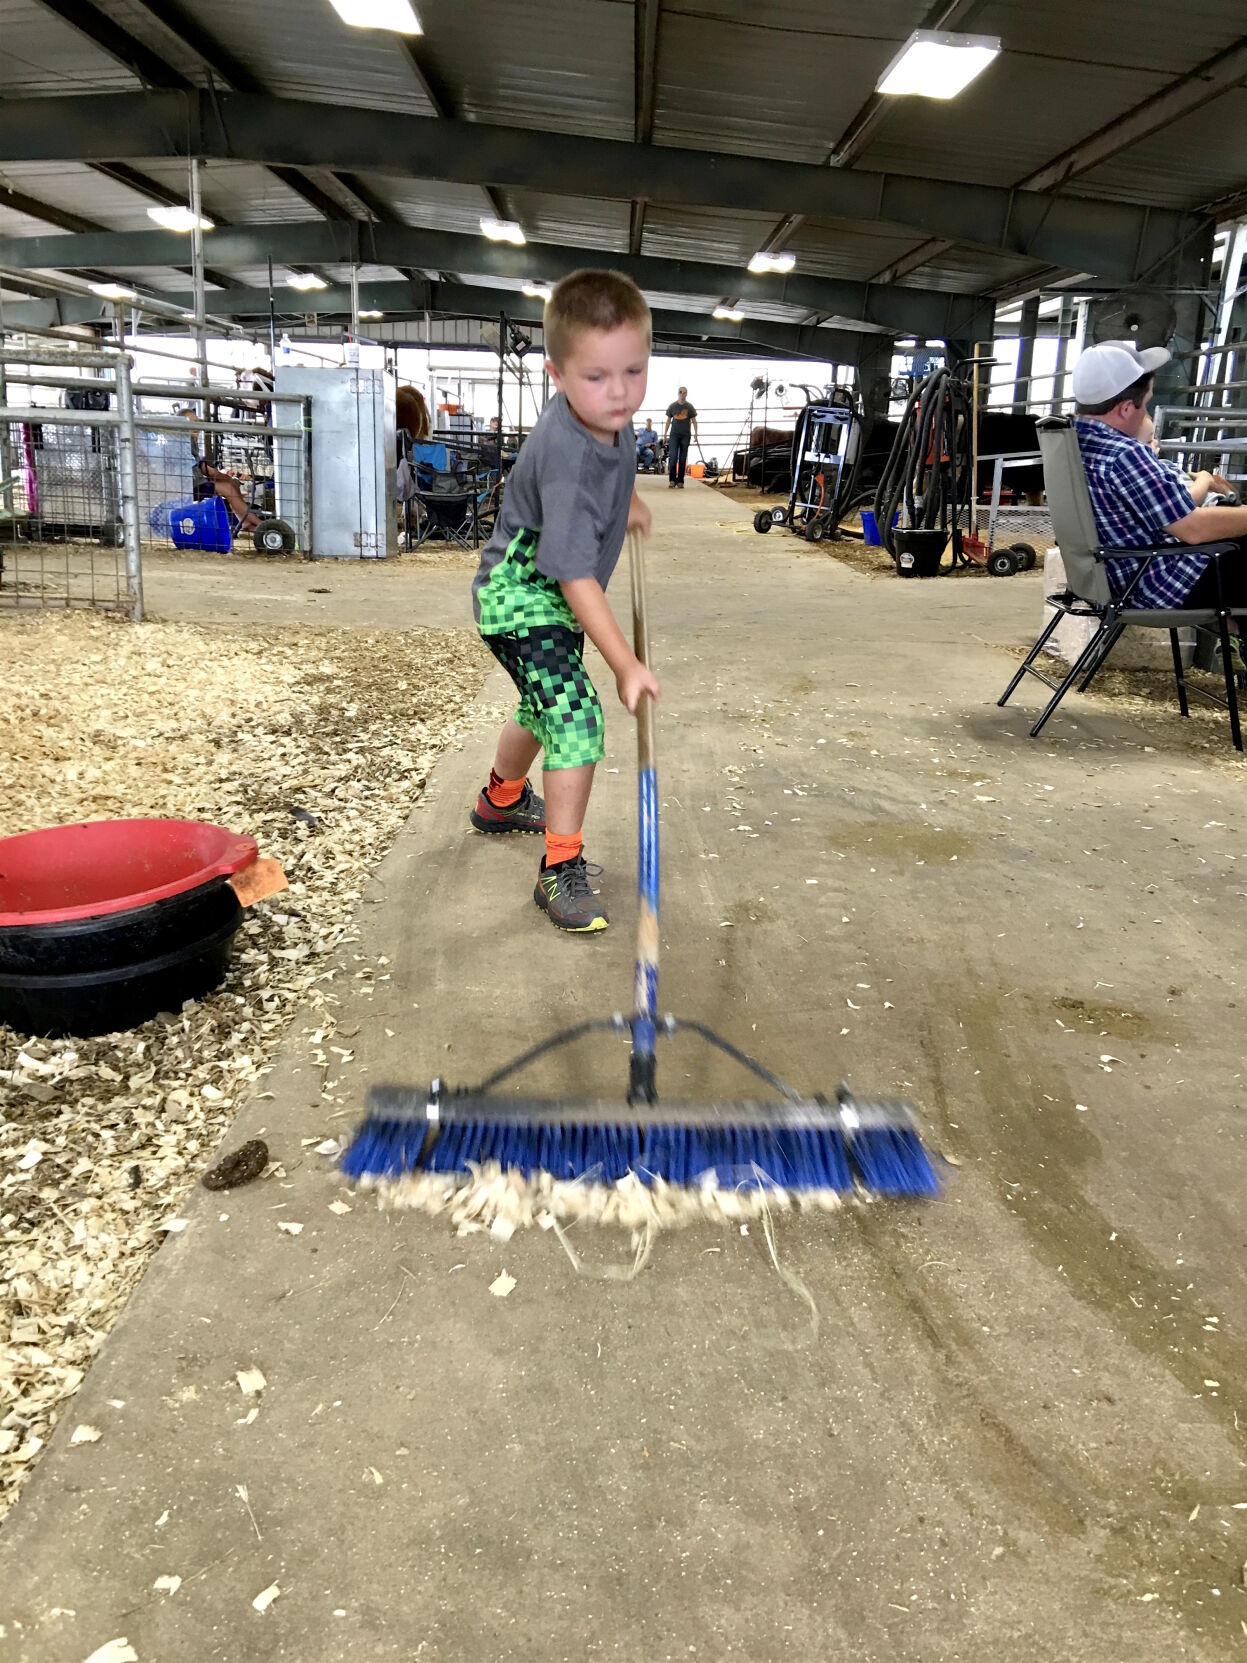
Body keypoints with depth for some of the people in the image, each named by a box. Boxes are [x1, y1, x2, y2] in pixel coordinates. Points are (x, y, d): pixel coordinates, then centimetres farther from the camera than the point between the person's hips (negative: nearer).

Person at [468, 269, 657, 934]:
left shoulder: (608, 417, -7)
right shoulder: (566, 458, -33)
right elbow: (574, 576, -36)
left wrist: (625, 501, 21)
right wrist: (625, 663, -37)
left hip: (549, 598, 10)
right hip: (520, 599, -10)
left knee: (544, 707, 27)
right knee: (577, 720, -21)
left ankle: (500, 800, 53)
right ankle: (561, 870, -12)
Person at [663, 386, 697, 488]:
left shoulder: (689, 407, 5)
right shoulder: (672, 406, 6)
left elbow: (694, 421, 7)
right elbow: (668, 420, 12)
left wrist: (695, 434, -2)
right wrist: (665, 433, 9)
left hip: (685, 435, 0)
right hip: (674, 434, 0)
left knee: (683, 458, 2)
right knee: (673, 457, -8)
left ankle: (680, 481, 5)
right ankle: (672, 480, -7)